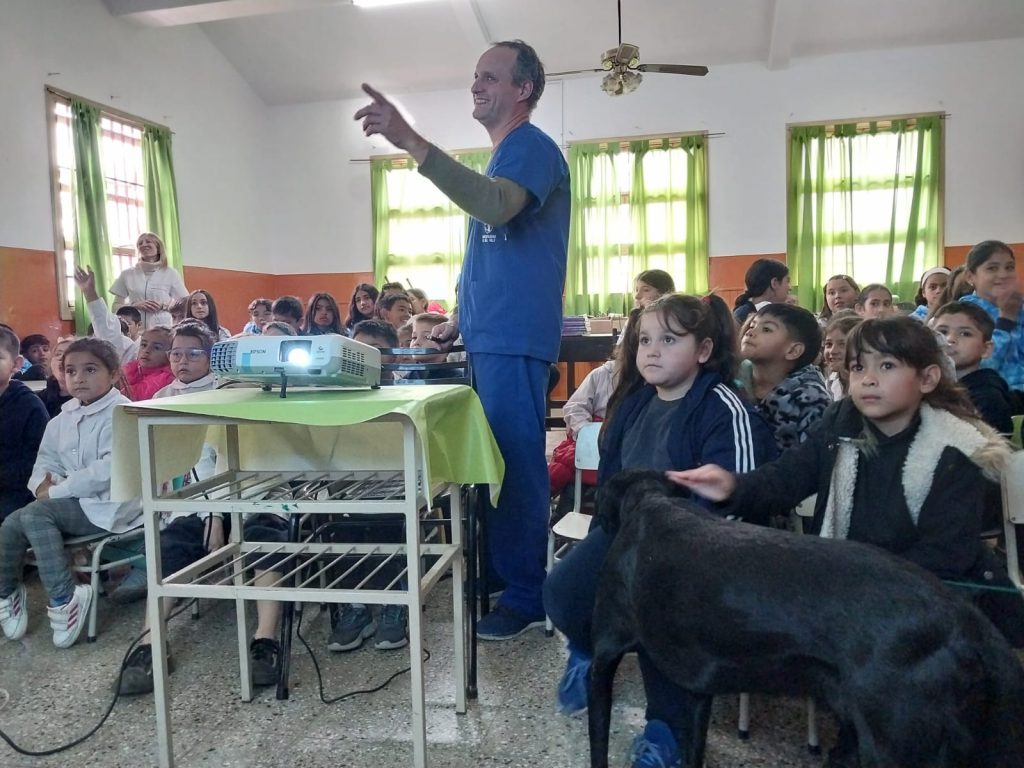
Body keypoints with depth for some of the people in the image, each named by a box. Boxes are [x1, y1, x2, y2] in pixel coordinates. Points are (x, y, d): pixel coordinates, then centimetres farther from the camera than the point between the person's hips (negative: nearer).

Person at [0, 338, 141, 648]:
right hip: (74, 502, 8)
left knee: (35, 515, -24)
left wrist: (57, 491, -18)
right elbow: (46, 461, 17)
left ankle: (63, 598, -19)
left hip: (109, 504, -7)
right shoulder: (64, 418, 13)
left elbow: (111, 469, -23)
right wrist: (44, 483, -9)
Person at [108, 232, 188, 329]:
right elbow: (116, 306, 11)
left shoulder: (170, 273, 7)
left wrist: (164, 306, -8)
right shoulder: (127, 274, 10)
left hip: (162, 328, -1)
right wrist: (136, 305, -7)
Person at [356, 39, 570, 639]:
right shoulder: (505, 157, 23)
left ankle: (526, 596, 5)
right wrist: (463, 318, 20)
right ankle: (501, 574, 26)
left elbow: (497, 207, -30)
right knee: (498, 461, 14)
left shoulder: (533, 147, -7)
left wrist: (410, 140, -35)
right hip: (490, 338, 10)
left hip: (514, 340, -10)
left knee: (516, 464, -6)